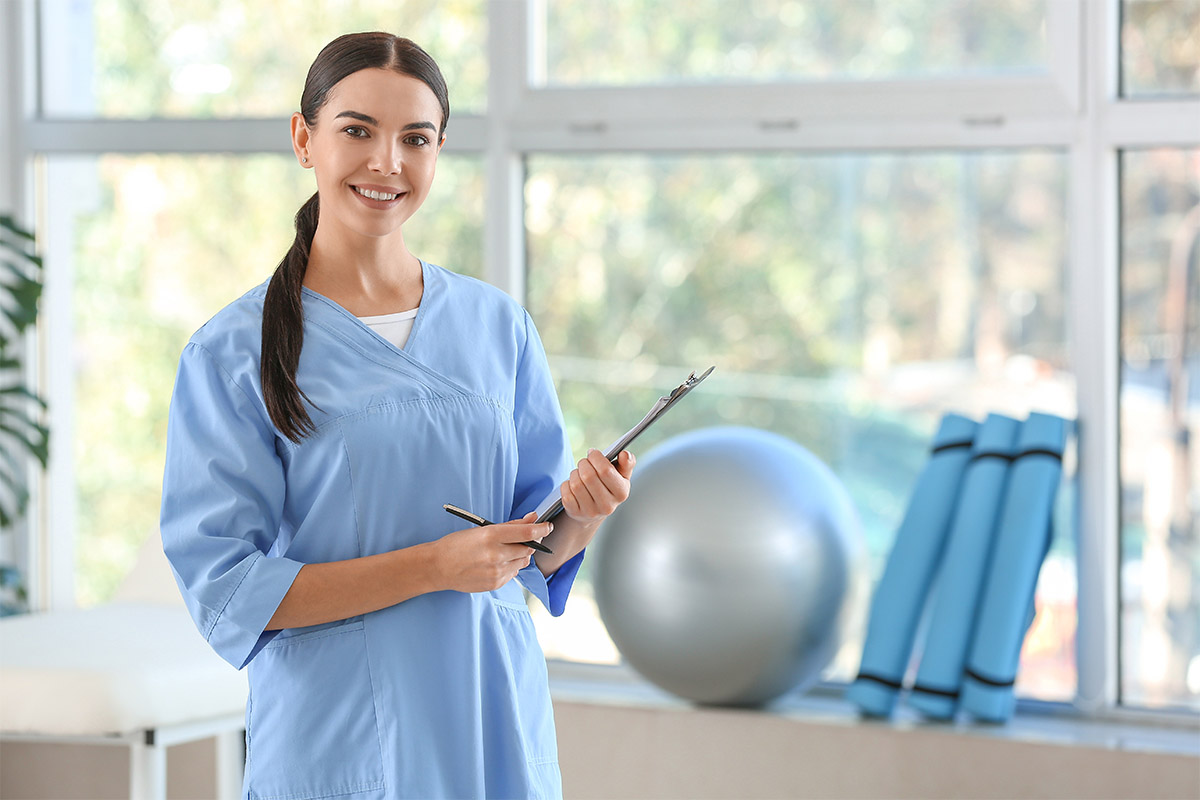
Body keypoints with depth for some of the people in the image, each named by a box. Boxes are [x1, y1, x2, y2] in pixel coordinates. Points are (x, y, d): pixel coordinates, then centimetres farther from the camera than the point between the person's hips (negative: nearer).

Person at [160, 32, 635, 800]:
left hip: (495, 731, 4)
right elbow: (227, 592, -13)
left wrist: (582, 518, -12)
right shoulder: (232, 352, -7)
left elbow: (538, 555, 10)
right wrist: (433, 567, -19)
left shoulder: (499, 325, 5)